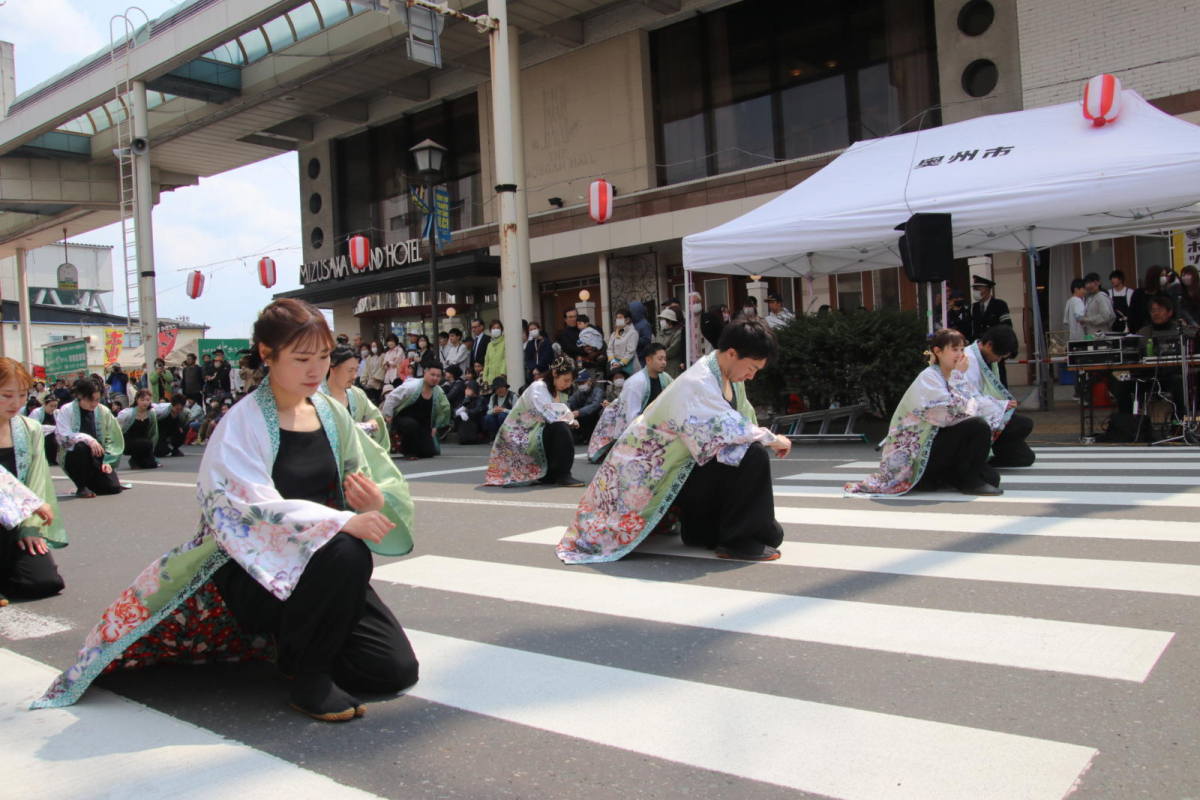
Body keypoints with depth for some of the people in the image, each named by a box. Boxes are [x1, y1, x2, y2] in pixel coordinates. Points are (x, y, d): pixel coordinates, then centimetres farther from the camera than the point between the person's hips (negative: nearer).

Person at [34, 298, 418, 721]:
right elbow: (256, 509, -25)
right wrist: (342, 522, -36)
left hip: (319, 566, 6)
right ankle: (307, 678, -12)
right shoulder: (244, 424, -13)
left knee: (396, 670, -6)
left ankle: (295, 642, 20)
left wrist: (376, 501, -17)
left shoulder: (330, 413, 4)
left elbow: (370, 478, 8)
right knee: (346, 553, -36)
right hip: (253, 571, -6)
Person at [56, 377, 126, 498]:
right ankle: (81, 487, -17)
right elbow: (63, 436, -17)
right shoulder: (67, 410, -4)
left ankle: (91, 481, 20)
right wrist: (88, 439, -30)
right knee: (81, 446, -38)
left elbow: (111, 440, 7)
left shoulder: (103, 412, 5)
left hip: (97, 458, 3)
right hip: (73, 457, -3)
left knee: (114, 487, -17)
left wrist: (107, 461, -4)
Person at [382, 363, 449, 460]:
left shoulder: (439, 393, -5)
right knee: (411, 424, -42)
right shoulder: (411, 386, -22)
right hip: (401, 419, -5)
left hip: (422, 425, 5)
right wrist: (388, 416, -12)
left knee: (430, 452, -10)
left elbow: (445, 409, 12)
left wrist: (435, 427, 8)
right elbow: (391, 398, -17)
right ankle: (407, 451, -15)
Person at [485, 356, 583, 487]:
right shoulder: (538, 388, -16)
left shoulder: (559, 392, 11)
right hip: (519, 437, -9)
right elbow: (551, 415, -28)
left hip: (536, 435, 9)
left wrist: (570, 420, -13)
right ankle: (562, 475, -20)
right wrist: (570, 420, -13)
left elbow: (562, 416, 8)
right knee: (561, 428, -25)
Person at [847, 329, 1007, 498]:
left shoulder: (951, 377, 11)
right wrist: (959, 376, -17)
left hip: (935, 441, 9)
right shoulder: (928, 378, -16)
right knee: (978, 425, -23)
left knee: (991, 477, 2)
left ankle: (934, 475, 10)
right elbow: (953, 411, -25)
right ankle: (971, 482, -10)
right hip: (920, 450, -9)